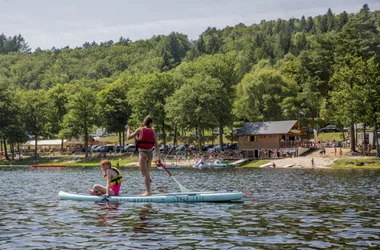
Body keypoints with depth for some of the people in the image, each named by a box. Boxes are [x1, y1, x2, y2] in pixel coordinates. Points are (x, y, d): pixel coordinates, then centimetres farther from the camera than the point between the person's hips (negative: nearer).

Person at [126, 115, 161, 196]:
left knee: (145, 173, -3)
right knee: (147, 172, 19)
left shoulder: (140, 130, -6)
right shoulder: (152, 131, 3)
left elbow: (129, 136, 2)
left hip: (142, 153, -5)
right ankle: (148, 191, 24)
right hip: (150, 153, 5)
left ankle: (148, 192, -6)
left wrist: (128, 129, 20)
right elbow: (156, 145, 2)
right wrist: (159, 156, 6)